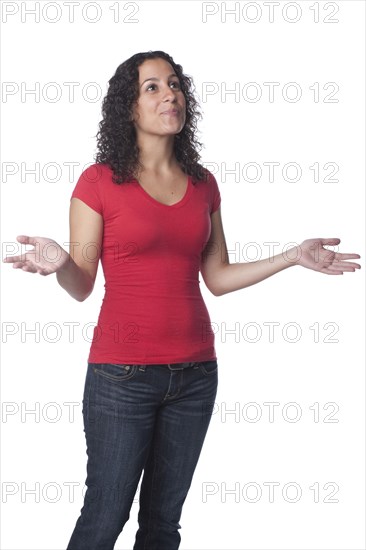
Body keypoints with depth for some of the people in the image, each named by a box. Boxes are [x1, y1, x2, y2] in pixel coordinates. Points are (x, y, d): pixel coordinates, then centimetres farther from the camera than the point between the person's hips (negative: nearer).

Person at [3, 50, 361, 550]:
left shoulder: (203, 185, 10)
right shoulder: (99, 182, -4)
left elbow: (217, 278, 12)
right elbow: (82, 285, -4)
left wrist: (294, 257, 6)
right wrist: (58, 263, -25)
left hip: (195, 372, 4)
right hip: (123, 373, -4)